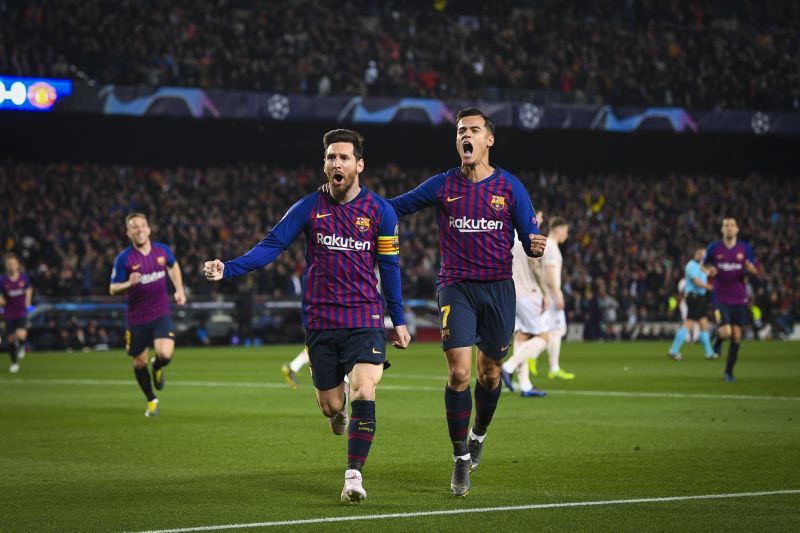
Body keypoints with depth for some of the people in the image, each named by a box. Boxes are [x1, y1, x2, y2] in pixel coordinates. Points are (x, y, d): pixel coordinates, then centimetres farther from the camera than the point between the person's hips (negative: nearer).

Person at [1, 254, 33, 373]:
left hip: (22, 313, -1)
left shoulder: (24, 278, -6)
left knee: (21, 335, -22)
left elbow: (29, 289, 14)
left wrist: (27, 303, 3)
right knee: (10, 339, 6)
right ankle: (14, 363, 28)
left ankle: (21, 346, 16)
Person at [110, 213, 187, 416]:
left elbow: (173, 266, 20)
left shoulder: (163, 250, -3)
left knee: (165, 354, -21)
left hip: (161, 314, 0)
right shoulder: (123, 259, -12)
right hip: (136, 318, 0)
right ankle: (151, 401, 34)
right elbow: (113, 289, -7)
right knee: (139, 362, 9)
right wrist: (129, 284, -27)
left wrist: (179, 290, 10)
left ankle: (157, 367, 19)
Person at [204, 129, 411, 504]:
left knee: (363, 395, -18)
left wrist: (399, 321, 7)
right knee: (330, 404, 5)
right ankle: (338, 411, 45)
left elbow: (389, 266, 7)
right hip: (320, 321, 1)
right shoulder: (309, 208, 0)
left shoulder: (379, 210, 0)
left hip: (365, 320, -1)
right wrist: (228, 269, -21)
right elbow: (271, 245, -6)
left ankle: (354, 476, -8)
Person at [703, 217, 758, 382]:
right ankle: (718, 339, 19)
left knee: (736, 337, 2)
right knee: (725, 332, -19)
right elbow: (704, 265, 14)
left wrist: (750, 267, -17)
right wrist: (710, 271, -9)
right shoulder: (713, 248, -1)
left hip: (739, 299, 2)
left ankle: (729, 372, 18)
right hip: (721, 299, -2)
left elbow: (755, 270, 7)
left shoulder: (745, 248, 2)